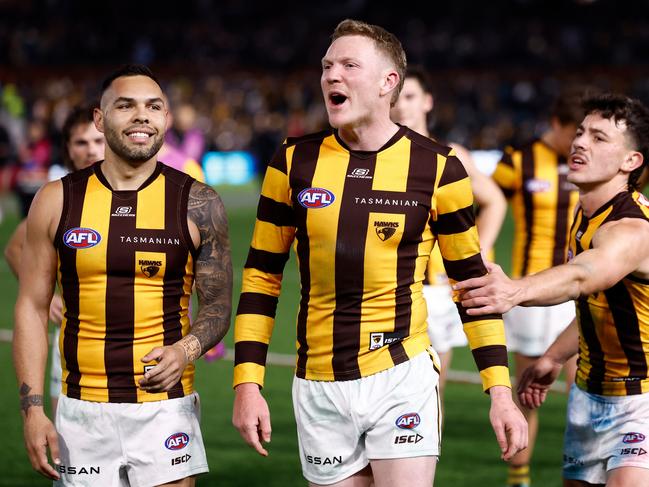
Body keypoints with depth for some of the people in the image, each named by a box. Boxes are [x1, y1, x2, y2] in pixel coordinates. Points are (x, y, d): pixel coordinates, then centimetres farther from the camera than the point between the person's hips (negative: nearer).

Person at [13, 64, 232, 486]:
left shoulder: (198, 205, 1)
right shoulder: (58, 201, 3)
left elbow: (218, 306, 5)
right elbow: (33, 307, 5)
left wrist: (187, 349, -17)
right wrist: (33, 409, -3)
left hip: (166, 408, -1)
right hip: (82, 413, 1)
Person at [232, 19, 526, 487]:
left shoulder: (436, 167, -2)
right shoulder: (295, 162, 3)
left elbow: (472, 281, 4)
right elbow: (262, 276, 8)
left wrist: (500, 389, -2)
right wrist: (248, 383, 1)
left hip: (402, 378, -2)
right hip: (319, 389, 2)